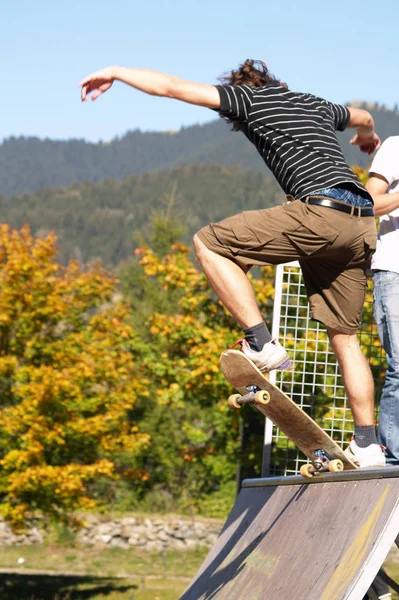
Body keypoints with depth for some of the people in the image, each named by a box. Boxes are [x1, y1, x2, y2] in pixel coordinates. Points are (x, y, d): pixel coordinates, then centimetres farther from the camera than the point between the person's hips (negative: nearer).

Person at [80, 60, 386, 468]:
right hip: (362, 226, 8)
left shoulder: (249, 97, 12)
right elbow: (362, 117, 54)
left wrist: (115, 73, 23)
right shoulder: (317, 106, 31)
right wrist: (367, 136, 78)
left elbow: (173, 88, 10)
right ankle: (367, 446, 11)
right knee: (344, 337, 14)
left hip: (320, 211, -8)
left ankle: (261, 343, -7)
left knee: (210, 243, 2)